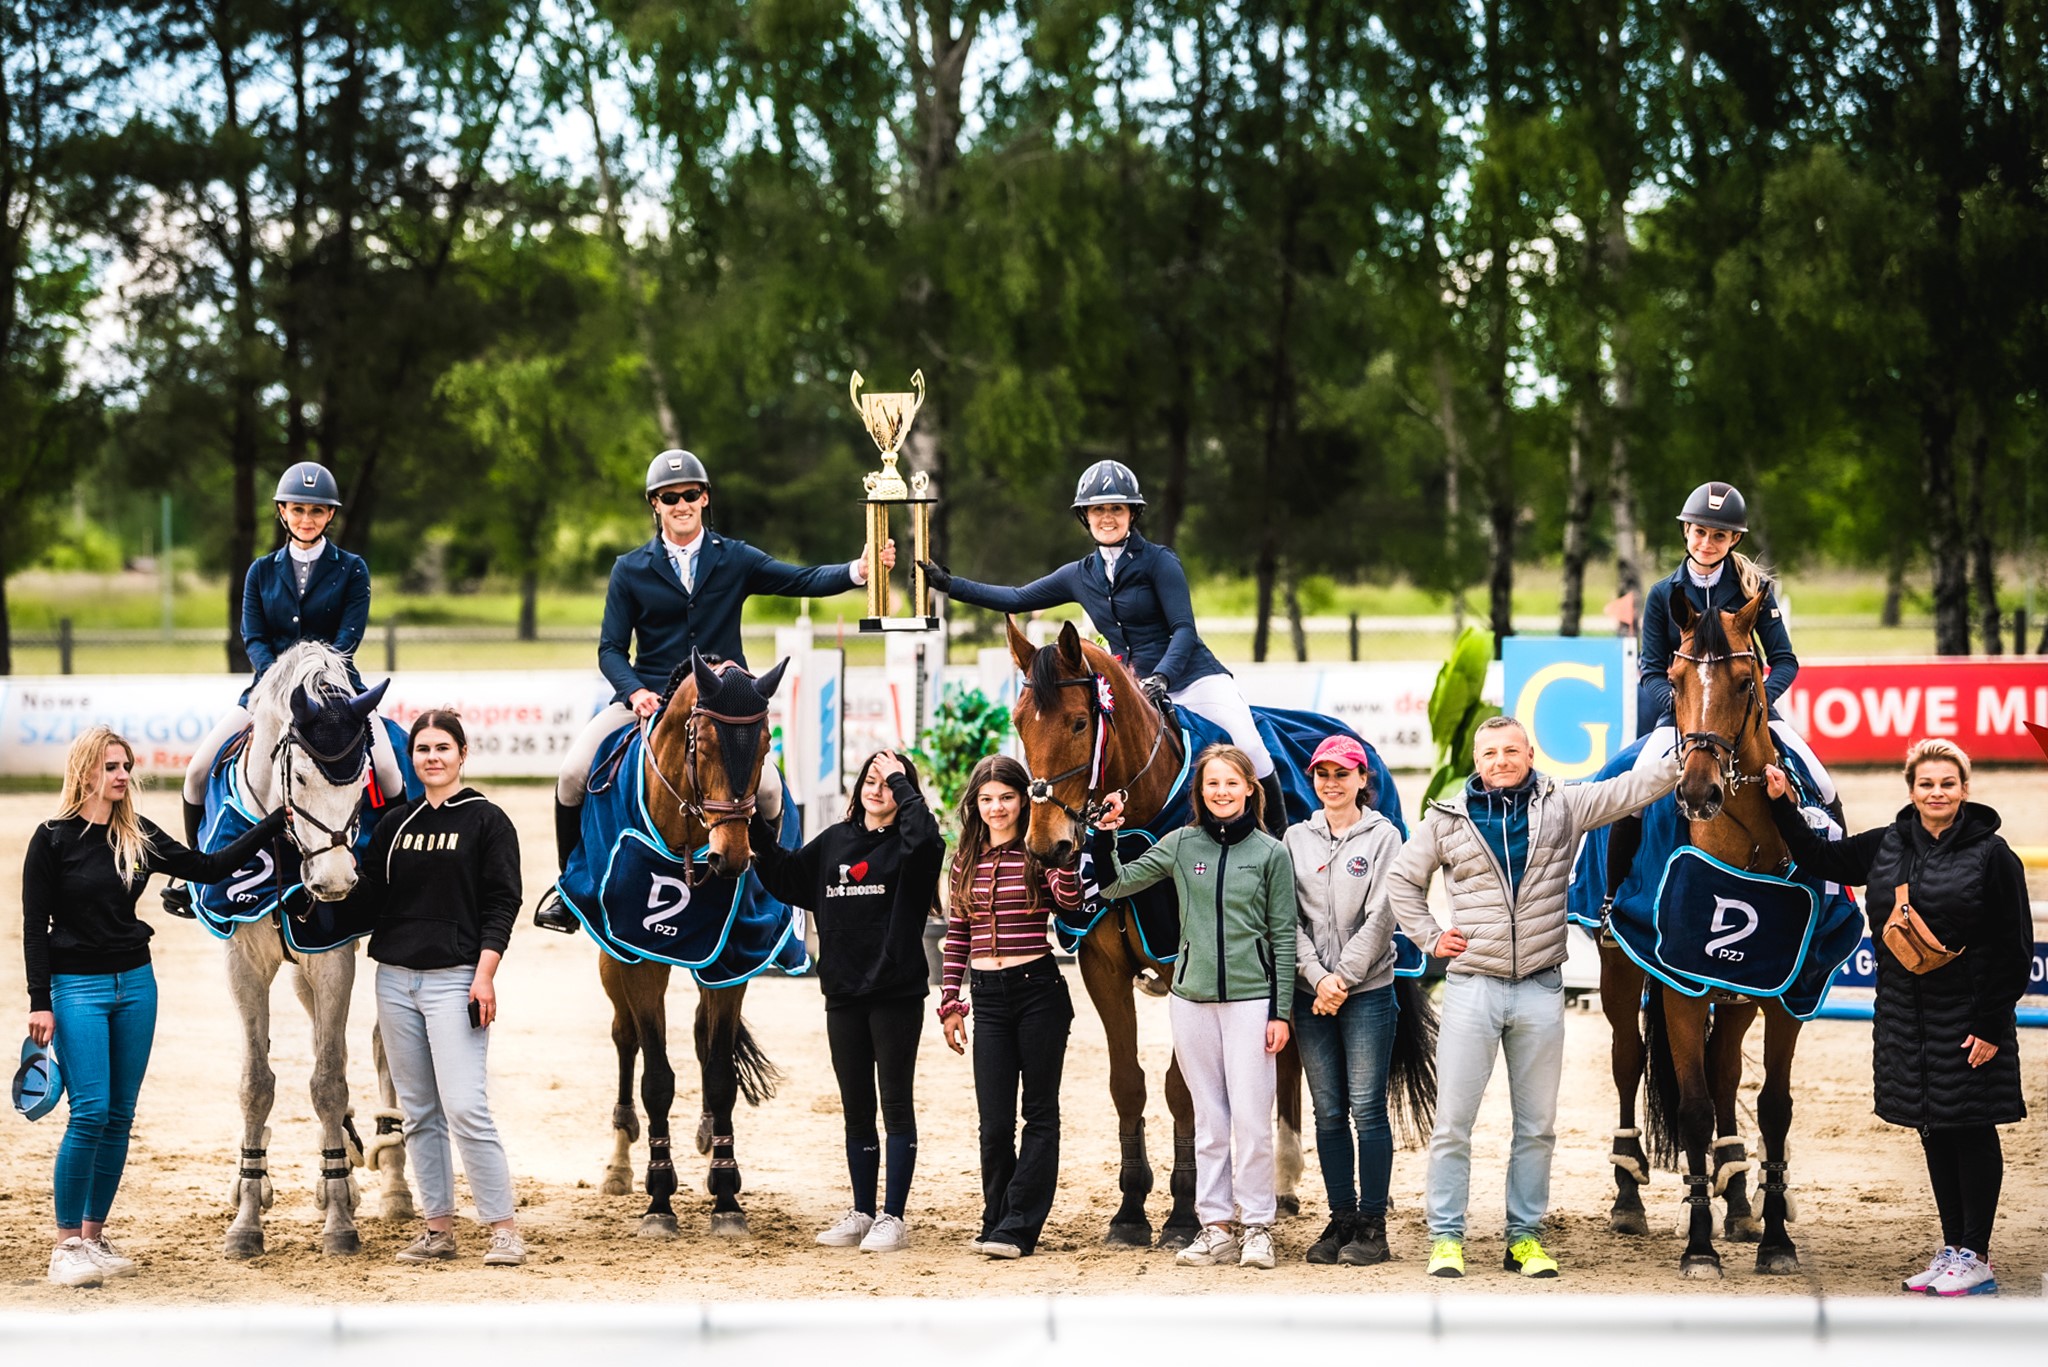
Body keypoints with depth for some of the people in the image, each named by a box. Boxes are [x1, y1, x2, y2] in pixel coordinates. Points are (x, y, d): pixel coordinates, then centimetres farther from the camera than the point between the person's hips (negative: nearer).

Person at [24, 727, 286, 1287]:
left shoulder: (139, 836, 6)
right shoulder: (53, 839, -7)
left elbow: (208, 867, 9)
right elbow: (35, 925, -6)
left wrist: (276, 822, 5)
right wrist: (39, 1003, -11)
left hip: (135, 983, 5)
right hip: (77, 987, -5)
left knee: (120, 1117, 6)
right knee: (90, 1113, -13)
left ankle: (94, 1237, 14)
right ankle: (66, 1246, -5)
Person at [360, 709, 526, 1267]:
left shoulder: (487, 821, -2)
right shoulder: (396, 823, 12)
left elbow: (502, 904, -6)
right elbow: (372, 892, 12)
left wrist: (485, 975, -14)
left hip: (455, 979, -6)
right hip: (395, 979, 6)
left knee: (465, 1109, -13)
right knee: (418, 1113, 8)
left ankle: (505, 1230, -8)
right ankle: (438, 1230, 15)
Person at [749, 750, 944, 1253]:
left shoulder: (907, 847, -5)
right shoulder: (833, 842, 12)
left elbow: (925, 835, -28)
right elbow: (786, 880, 16)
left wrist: (901, 782, -16)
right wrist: (756, 829, 7)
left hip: (897, 994, -5)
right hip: (843, 994, 5)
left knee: (896, 1104, 1)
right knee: (856, 1110, 12)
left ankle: (893, 1218, 6)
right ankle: (862, 1213, 21)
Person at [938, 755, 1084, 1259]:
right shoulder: (967, 859, 9)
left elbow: (1070, 900, -23)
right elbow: (956, 935, 12)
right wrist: (949, 1001, 8)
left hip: (1039, 990, -4)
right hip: (988, 996, 4)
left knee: (1039, 1114, 1)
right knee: (994, 1122, 5)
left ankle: (1017, 1227, 2)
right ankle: (997, 1222, 16)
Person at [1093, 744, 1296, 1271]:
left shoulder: (1271, 853, -1)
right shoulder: (1181, 845, 5)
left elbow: (1283, 936, 0)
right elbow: (1117, 885, 4)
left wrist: (1281, 1012, -4)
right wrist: (1104, 838, -13)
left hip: (1251, 997, -3)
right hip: (1192, 998, 3)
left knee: (1251, 1118, -4)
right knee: (1208, 1120, 9)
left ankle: (1258, 1226, 6)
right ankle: (1215, 1226, 14)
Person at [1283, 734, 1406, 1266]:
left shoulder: (1383, 836, 0)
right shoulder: (1297, 838, 9)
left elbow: (1380, 917, -7)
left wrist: (1344, 977, -13)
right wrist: (1317, 976, -10)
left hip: (1368, 990, -3)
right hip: (1312, 995, 3)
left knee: (1367, 1109, -3)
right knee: (1329, 1113, 7)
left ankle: (1372, 1225, 2)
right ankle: (1341, 1218, 14)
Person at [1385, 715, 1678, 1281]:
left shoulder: (1562, 806, 3)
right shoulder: (1446, 819, 3)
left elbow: (1630, 790, -5)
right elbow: (1401, 879, 14)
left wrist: (1687, 757, -17)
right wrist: (1430, 937, 5)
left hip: (1540, 988, 1)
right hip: (1472, 985, -1)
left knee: (1537, 1126, 8)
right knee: (1452, 1121, -1)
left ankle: (1525, 1237, 17)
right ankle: (1446, 1237, 7)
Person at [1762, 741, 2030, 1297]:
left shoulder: (1991, 855, -10)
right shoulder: (1885, 847, 6)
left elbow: (2015, 951, -10)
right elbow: (1819, 858, 18)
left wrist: (1992, 1024, -14)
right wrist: (1781, 806, 7)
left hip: (1968, 1017, -6)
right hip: (1905, 1016, 6)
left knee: (1972, 1131, 0)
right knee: (1934, 1134, 12)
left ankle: (1976, 1258, 7)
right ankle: (1952, 1250, 22)